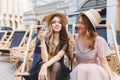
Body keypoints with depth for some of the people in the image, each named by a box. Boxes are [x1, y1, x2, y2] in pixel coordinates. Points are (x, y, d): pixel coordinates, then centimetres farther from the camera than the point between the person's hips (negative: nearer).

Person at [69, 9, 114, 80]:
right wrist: (71, 47, -13)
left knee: (93, 69, -37)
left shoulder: (99, 40, -11)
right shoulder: (76, 39, 1)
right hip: (79, 72, 2)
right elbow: (71, 58, 6)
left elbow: (104, 63, -12)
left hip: (96, 72, -1)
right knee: (80, 69, -34)